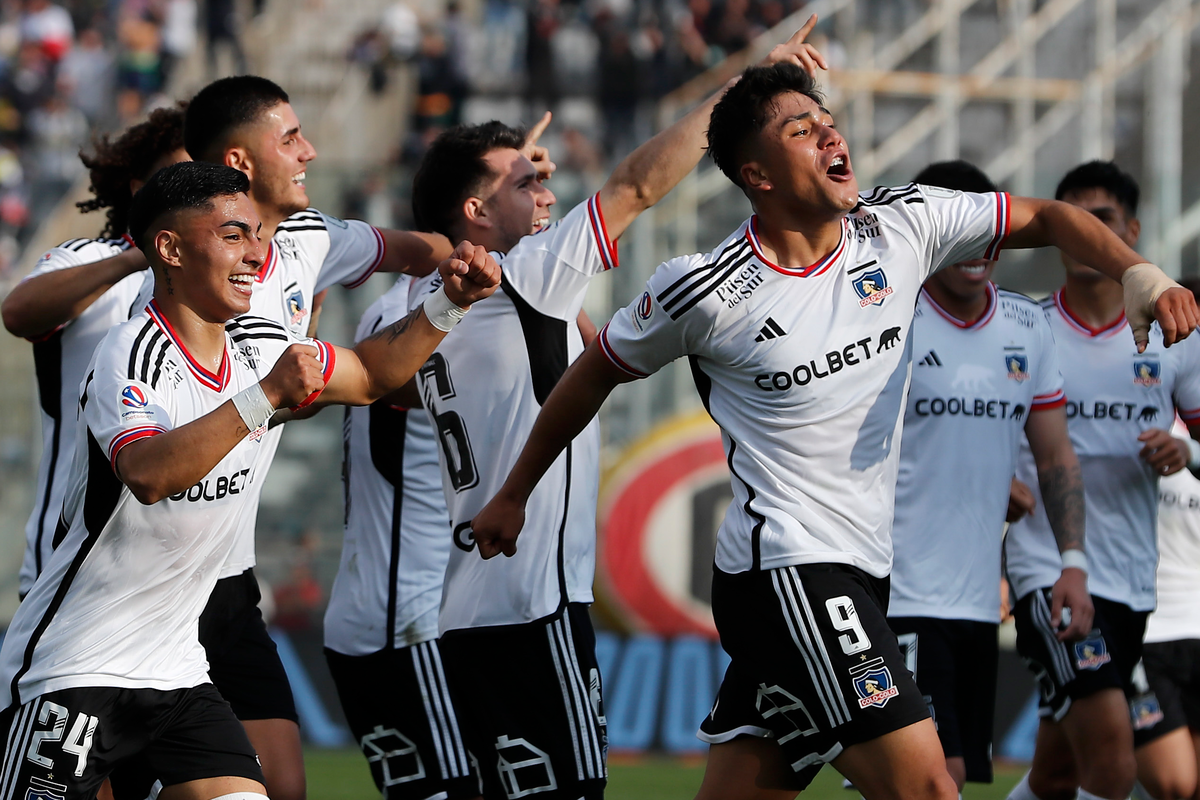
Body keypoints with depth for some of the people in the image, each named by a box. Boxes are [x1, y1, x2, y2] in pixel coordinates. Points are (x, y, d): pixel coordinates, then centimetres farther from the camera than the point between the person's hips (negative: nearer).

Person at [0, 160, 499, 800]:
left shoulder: (257, 347, 5)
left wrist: (447, 304, 8)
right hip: (72, 670, -7)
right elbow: (149, 475, -38)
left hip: (176, 669, 8)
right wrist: (266, 395, -41)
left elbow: (369, 373, 23)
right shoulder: (131, 357, -19)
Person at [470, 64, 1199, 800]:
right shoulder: (706, 292, -9)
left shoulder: (903, 227, 3)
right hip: (786, 567, -6)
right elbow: (594, 374, 7)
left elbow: (1045, 219, 10)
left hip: (859, 570, 6)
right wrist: (513, 496, 16)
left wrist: (1138, 273, -9)